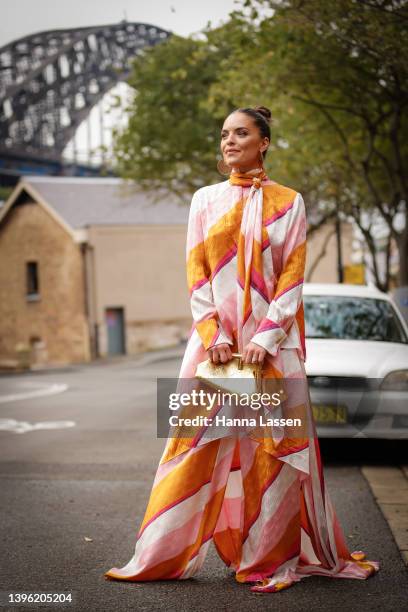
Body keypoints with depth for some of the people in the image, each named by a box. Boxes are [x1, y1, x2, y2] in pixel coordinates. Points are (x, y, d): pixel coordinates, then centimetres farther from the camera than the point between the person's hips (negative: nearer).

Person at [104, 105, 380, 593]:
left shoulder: (288, 202, 5)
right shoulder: (205, 200, 11)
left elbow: (292, 277, -1)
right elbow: (196, 274, 5)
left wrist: (263, 339, -12)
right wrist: (215, 335, -7)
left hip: (271, 341, -1)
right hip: (213, 338, 2)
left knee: (272, 444, -1)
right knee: (198, 443, 1)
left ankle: (271, 559, 9)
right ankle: (164, 555, 9)